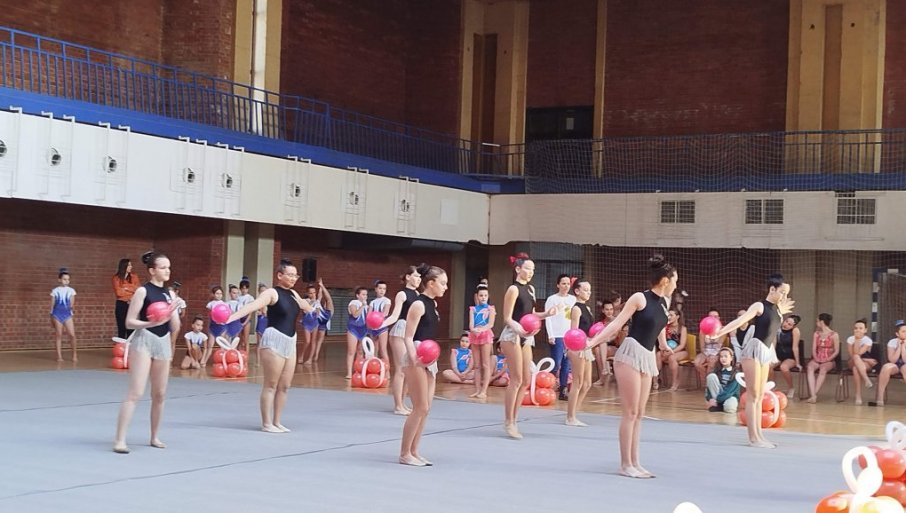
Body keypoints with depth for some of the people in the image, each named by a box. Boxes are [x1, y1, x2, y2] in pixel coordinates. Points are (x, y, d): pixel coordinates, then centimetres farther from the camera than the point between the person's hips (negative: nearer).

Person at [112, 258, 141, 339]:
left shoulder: (134, 277, 7)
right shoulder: (116, 278, 0)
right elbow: (118, 292, -9)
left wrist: (126, 288, -10)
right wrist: (132, 291, -4)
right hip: (121, 305, -1)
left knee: (131, 329, 0)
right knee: (121, 329, 0)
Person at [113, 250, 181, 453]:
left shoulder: (169, 294, 10)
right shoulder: (143, 291, -8)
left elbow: (175, 328, 9)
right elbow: (129, 322, -11)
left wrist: (172, 312, -10)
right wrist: (150, 323, -25)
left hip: (163, 343, 7)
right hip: (144, 341, -7)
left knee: (159, 394, 12)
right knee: (135, 393, -13)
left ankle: (155, 437, 25)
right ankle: (119, 440, -13)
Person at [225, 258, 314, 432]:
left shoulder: (293, 294, 12)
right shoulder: (272, 293, -11)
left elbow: (305, 306, 35)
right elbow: (253, 305, -26)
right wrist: (232, 317, -41)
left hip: (290, 342, 8)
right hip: (274, 340, -8)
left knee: (285, 386, 9)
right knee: (270, 385, -3)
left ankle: (277, 422, 18)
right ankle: (266, 423, 3)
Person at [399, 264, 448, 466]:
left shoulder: (433, 304, 13)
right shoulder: (418, 304, -12)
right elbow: (409, 337, -16)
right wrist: (414, 358, -30)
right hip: (416, 359, -9)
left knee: (425, 409, 9)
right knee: (420, 408, -6)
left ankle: (414, 451, 16)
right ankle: (404, 454, 2)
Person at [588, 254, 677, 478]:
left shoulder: (664, 302, 12)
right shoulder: (639, 298, -9)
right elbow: (616, 324, -10)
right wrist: (593, 341, -17)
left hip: (648, 358, 8)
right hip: (631, 353, -8)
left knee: (639, 414, 9)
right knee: (630, 412, -6)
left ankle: (634, 462, 14)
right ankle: (625, 464, -1)